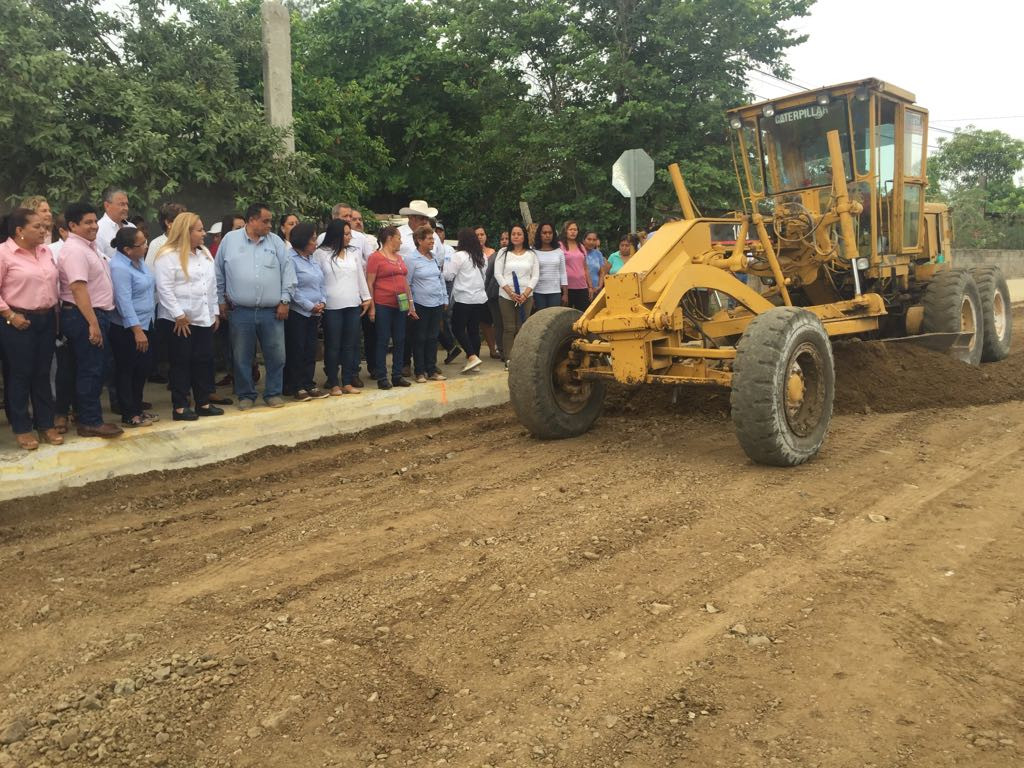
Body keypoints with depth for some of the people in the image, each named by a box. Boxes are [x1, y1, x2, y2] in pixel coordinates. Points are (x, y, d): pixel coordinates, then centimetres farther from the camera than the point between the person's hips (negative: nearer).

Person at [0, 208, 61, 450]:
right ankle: (22, 428, 14)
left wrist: (55, 312, 10)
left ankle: (45, 424, 20)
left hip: (46, 320, 6)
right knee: (20, 375, 4)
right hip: (19, 323, -6)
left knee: (43, 373, 11)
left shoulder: (45, 251, 8)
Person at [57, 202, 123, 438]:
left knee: (95, 370, 15)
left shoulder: (89, 246, 15)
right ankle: (90, 422, 2)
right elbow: (78, 288, -24)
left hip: (96, 314, 10)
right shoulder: (74, 250, -16)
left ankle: (88, 416, 25)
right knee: (90, 370, -5)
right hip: (84, 317, -10)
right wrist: (93, 323, -28)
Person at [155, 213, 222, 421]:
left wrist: (215, 312, 13)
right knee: (181, 363, 0)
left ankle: (203, 403, 18)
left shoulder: (205, 253, 14)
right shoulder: (168, 255, -10)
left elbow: (212, 285, 16)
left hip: (204, 318, 7)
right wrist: (179, 315, -17)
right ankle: (180, 407, 6)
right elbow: (165, 289, -15)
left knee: (204, 360, 9)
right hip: (179, 320, -7)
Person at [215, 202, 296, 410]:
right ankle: (246, 395, 21)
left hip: (272, 312, 1)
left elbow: (288, 271, 4)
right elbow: (219, 274, 10)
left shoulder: (276, 241, 6)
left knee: (276, 355, 4)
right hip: (240, 312, -1)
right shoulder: (230, 239, 5)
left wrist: (284, 300, -1)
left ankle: (273, 393, 19)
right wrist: (221, 300, 9)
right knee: (242, 358, 7)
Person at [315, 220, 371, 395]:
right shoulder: (321, 253, -1)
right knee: (333, 346, 1)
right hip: (332, 306, -4)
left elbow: (360, 277, 15)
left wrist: (367, 298, 12)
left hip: (353, 305, 4)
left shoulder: (354, 253, 12)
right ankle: (334, 384, 8)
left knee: (350, 345, 7)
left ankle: (347, 382, 14)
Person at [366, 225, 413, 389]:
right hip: (383, 306, -7)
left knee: (400, 340, 8)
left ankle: (397, 375, 17)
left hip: (400, 305, 7)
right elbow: (369, 283, -8)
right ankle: (382, 377, 6)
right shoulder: (375, 257, -6)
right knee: (383, 341, 0)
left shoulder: (399, 257, 15)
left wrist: (410, 303, 16)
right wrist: (372, 307, -12)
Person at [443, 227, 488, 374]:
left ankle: (472, 357, -12)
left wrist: (446, 263, 8)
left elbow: (448, 275, -8)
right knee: (474, 329, 11)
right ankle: (474, 358, 13)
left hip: (464, 298, -6)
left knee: (458, 329, 1)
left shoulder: (459, 255, -11)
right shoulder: (482, 256, 9)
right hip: (480, 297, 6)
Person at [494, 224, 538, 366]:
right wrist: (510, 292, -11)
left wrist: (525, 294, -9)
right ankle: (508, 359, 2)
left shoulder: (531, 254, 8)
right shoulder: (503, 253, 6)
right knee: (509, 328, -1)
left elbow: (535, 276, 4)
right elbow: (498, 274, 0)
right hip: (506, 296, 0)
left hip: (526, 297, 1)